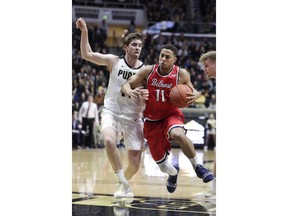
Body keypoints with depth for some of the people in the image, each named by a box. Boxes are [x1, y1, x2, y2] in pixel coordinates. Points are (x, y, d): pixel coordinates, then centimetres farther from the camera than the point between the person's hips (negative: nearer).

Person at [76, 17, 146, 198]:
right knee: (109, 140, -34)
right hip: (112, 113, -1)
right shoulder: (114, 61, -3)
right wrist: (85, 32, -16)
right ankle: (124, 184, -18)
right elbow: (87, 54, -7)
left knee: (135, 163, -1)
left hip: (133, 117, 1)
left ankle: (123, 183, 35)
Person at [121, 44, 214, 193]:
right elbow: (127, 84, -6)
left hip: (172, 115, -2)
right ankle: (173, 173, 45)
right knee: (161, 163, 6)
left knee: (178, 134, -40)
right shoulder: (148, 71, -10)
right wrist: (130, 92, -31)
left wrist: (195, 95, -20)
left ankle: (198, 166, -20)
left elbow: (191, 90, 5)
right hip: (152, 120, 2)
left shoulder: (181, 74, -11)